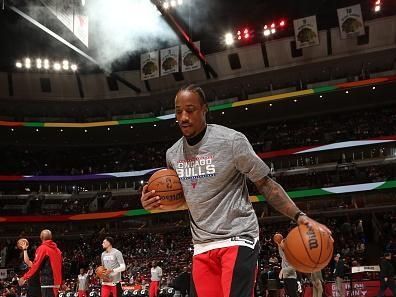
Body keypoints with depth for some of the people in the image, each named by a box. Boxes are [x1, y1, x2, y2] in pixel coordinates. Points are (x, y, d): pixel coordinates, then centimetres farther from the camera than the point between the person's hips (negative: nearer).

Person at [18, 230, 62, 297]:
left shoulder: (42, 248, -6)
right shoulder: (57, 250, 13)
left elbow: (36, 265, -12)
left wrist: (25, 278, -6)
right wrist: (60, 282, 24)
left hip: (47, 282, -7)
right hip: (56, 282, 7)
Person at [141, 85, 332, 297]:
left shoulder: (231, 140, -12)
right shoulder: (172, 154, 6)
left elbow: (265, 184, -7)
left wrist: (299, 216, -18)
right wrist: (154, 204, 0)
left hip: (238, 238, -6)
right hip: (202, 245, 6)